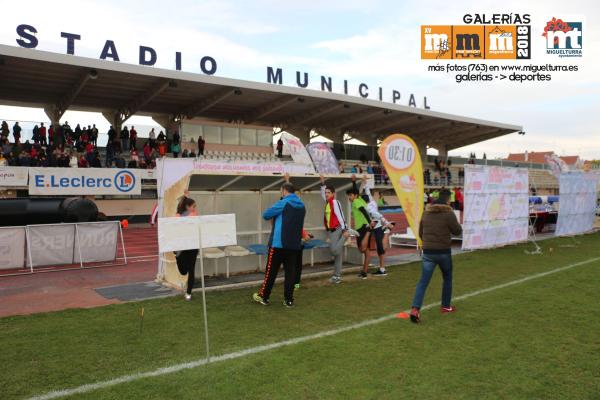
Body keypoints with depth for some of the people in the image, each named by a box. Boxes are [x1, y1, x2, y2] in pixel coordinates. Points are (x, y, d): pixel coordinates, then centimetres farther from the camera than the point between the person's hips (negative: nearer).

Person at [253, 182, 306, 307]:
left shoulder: (283, 203, -11)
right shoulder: (301, 206, 9)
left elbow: (265, 215, -5)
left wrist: (274, 216, 15)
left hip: (279, 243, -6)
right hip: (294, 244, 6)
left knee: (271, 271, 5)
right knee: (290, 271, 8)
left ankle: (263, 297, 17)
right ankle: (289, 299, 10)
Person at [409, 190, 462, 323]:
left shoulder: (426, 212, 5)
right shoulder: (448, 213, -11)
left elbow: (420, 233, 13)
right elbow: (458, 231, -1)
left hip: (427, 252, 3)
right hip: (443, 252, -3)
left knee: (423, 281, 0)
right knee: (447, 278, 21)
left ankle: (415, 309, -14)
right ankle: (446, 306, 32)